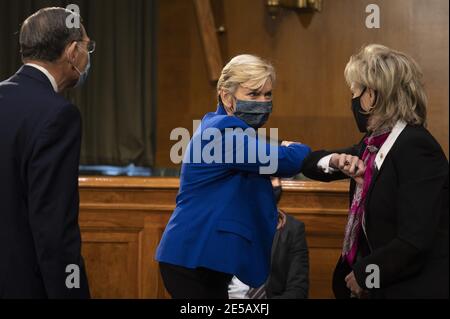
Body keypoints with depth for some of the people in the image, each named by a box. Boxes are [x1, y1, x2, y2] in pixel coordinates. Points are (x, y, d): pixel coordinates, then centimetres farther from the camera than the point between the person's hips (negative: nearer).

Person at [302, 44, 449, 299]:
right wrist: (335, 161, -5)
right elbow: (311, 163, 17)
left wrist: (362, 274, -14)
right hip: (381, 283, 8)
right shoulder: (375, 142, 7)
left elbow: (414, 243, -27)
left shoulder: (416, 148, -20)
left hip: (414, 287, -8)